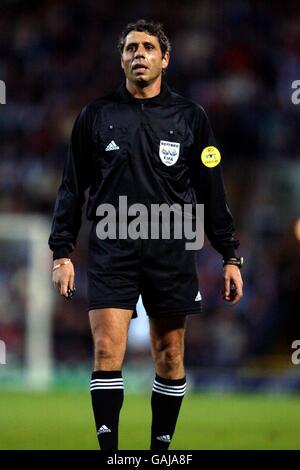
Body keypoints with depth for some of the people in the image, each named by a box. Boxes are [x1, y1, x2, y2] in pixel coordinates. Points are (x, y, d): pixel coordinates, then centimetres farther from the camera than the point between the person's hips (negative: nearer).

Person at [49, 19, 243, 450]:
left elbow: (212, 192, 9)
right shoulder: (96, 115, 7)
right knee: (107, 349, -11)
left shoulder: (189, 117, 8)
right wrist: (62, 252, 3)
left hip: (172, 253, 1)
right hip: (111, 251, -1)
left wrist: (230, 256, 5)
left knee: (170, 357, 4)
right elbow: (72, 188, 10)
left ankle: (160, 448, 15)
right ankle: (108, 451, -10)